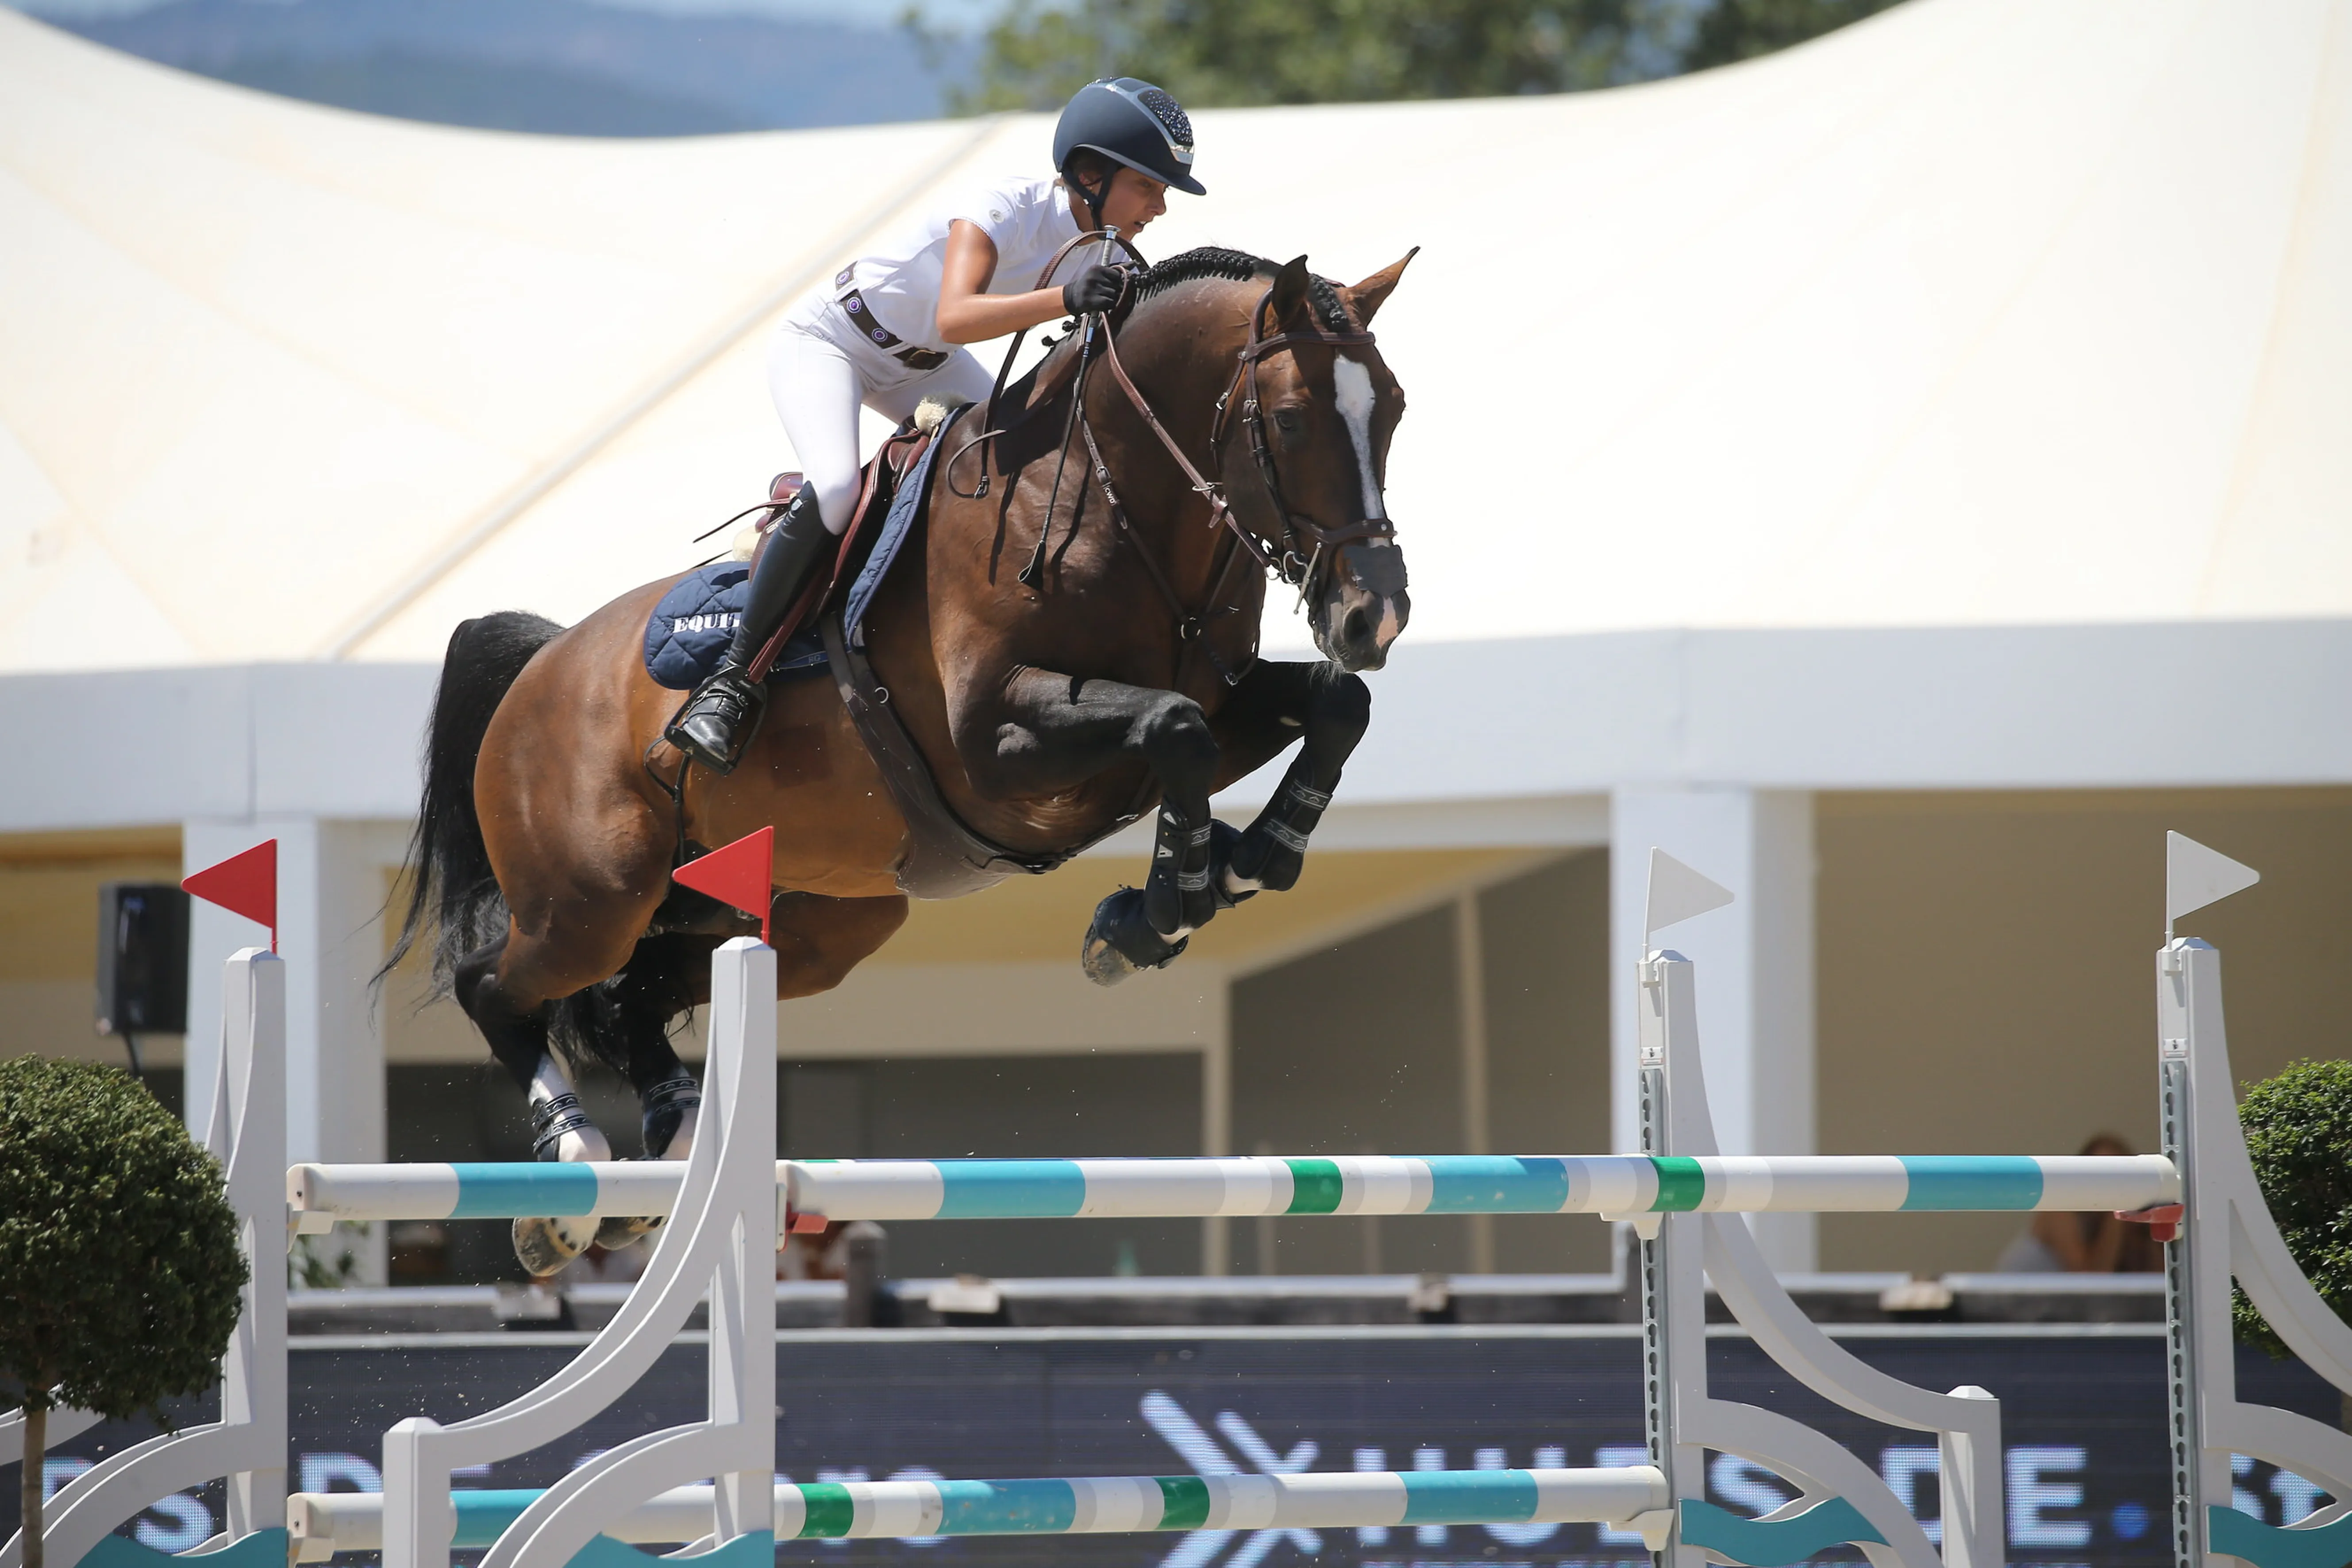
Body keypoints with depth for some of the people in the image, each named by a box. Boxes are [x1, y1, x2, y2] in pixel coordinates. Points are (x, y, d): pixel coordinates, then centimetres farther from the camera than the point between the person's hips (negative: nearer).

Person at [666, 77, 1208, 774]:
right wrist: (1065, 298, -62)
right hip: (823, 343, -8)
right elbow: (955, 319, -49)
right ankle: (734, 680, -21)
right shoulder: (1005, 211, -33)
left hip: (922, 367, 8)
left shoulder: (1103, 245, -11)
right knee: (835, 491, -30)